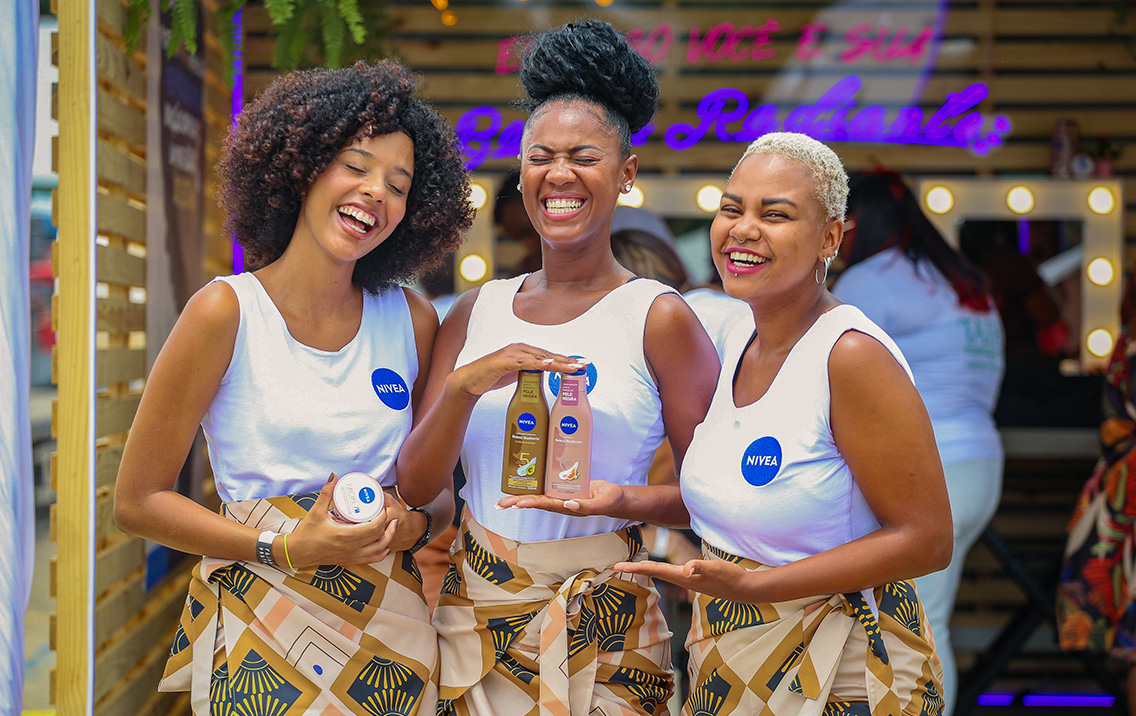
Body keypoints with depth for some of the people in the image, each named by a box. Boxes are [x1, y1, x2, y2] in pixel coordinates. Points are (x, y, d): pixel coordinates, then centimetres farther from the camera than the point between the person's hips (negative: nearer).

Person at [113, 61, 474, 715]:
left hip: (392, 626, 4)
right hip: (263, 626, -4)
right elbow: (139, 501, -7)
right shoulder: (226, 312, -9)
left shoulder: (413, 321, 3)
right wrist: (285, 550, -17)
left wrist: (414, 524, -10)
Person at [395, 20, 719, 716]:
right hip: (476, 612, 3)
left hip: (602, 628, -3)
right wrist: (467, 384, -15)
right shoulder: (478, 312, 7)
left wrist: (620, 500, -22)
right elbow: (416, 486, 1)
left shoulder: (657, 317, -5)